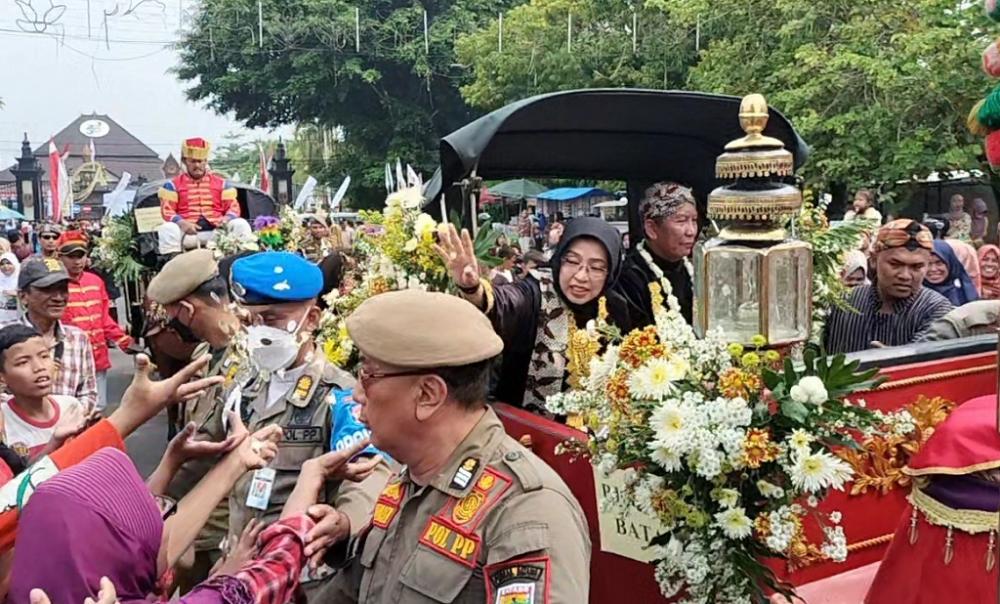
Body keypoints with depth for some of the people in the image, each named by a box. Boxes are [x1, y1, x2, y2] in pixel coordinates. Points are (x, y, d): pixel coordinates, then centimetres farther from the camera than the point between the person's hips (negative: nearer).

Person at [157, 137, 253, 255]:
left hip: (216, 229, 1)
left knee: (241, 224, -23)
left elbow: (233, 205, 11)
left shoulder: (221, 183, 18)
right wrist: (181, 222, -20)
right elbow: (167, 209, 3)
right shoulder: (173, 185, 14)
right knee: (167, 228, -32)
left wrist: (227, 218, -15)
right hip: (188, 231, -1)